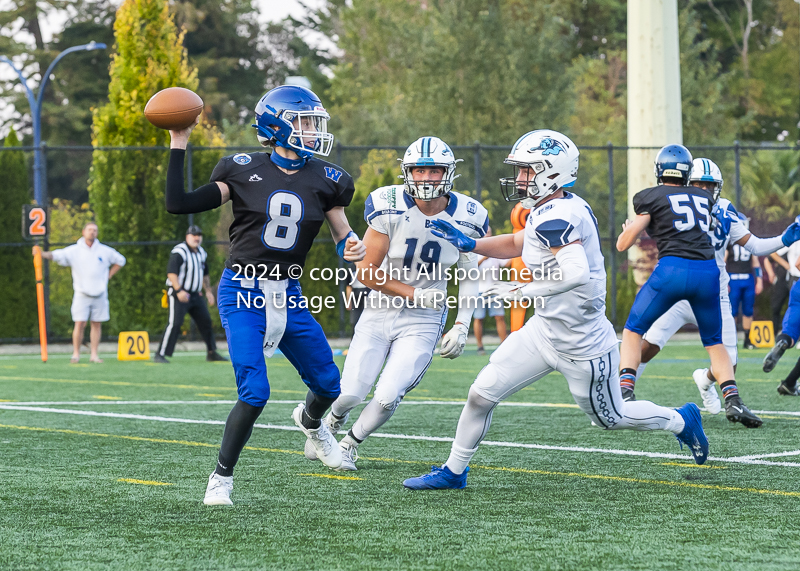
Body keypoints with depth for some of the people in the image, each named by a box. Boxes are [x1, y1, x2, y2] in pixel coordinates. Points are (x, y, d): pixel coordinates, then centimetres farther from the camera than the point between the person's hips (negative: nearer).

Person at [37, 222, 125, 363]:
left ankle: (94, 354, 9)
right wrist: (42, 254, -34)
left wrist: (108, 276, 9)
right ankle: (76, 354, -1)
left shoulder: (105, 251, 5)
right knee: (79, 324, -9)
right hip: (82, 293, -2)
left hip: (100, 294, 2)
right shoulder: (74, 250, -3)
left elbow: (120, 260, 18)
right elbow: (57, 255, -15)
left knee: (97, 324, 4)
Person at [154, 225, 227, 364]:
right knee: (175, 323, -17)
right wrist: (179, 291, -31)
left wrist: (208, 291, 20)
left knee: (205, 321, 10)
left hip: (194, 294, 8)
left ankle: (211, 353, 23)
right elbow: (171, 272, -23)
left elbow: (204, 274, 26)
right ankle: (160, 355, -15)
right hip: (178, 293, -8)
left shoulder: (201, 253, 12)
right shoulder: (179, 252, -15)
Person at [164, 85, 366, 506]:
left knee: (328, 385, 13)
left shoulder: (324, 180, 2)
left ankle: (310, 421, 50)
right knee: (255, 392, -18)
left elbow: (343, 236, 10)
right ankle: (221, 478, 0)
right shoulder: (244, 171, -7)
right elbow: (178, 204, -9)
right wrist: (178, 145, -10)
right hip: (243, 293, -4)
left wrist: (352, 247, -14)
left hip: (287, 296, 4)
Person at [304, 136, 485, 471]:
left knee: (387, 398, -12)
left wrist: (462, 326, -4)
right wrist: (413, 293, -16)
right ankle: (332, 423, 38)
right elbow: (367, 271, -12)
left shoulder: (466, 218, -10)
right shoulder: (390, 208, -17)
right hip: (380, 311, 0)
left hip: (423, 322, 0)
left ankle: (350, 444, 19)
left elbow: (470, 276, 5)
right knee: (349, 395, -1)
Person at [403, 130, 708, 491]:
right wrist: (469, 244, 9)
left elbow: (576, 273, -42)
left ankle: (682, 421, 38)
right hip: (545, 330, 9)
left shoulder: (555, 218, -27)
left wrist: (523, 291, -33)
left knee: (611, 418, 14)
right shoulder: (566, 207, 2)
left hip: (581, 346, -9)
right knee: (482, 394, 3)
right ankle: (453, 472, 17)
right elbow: (517, 244, 20)